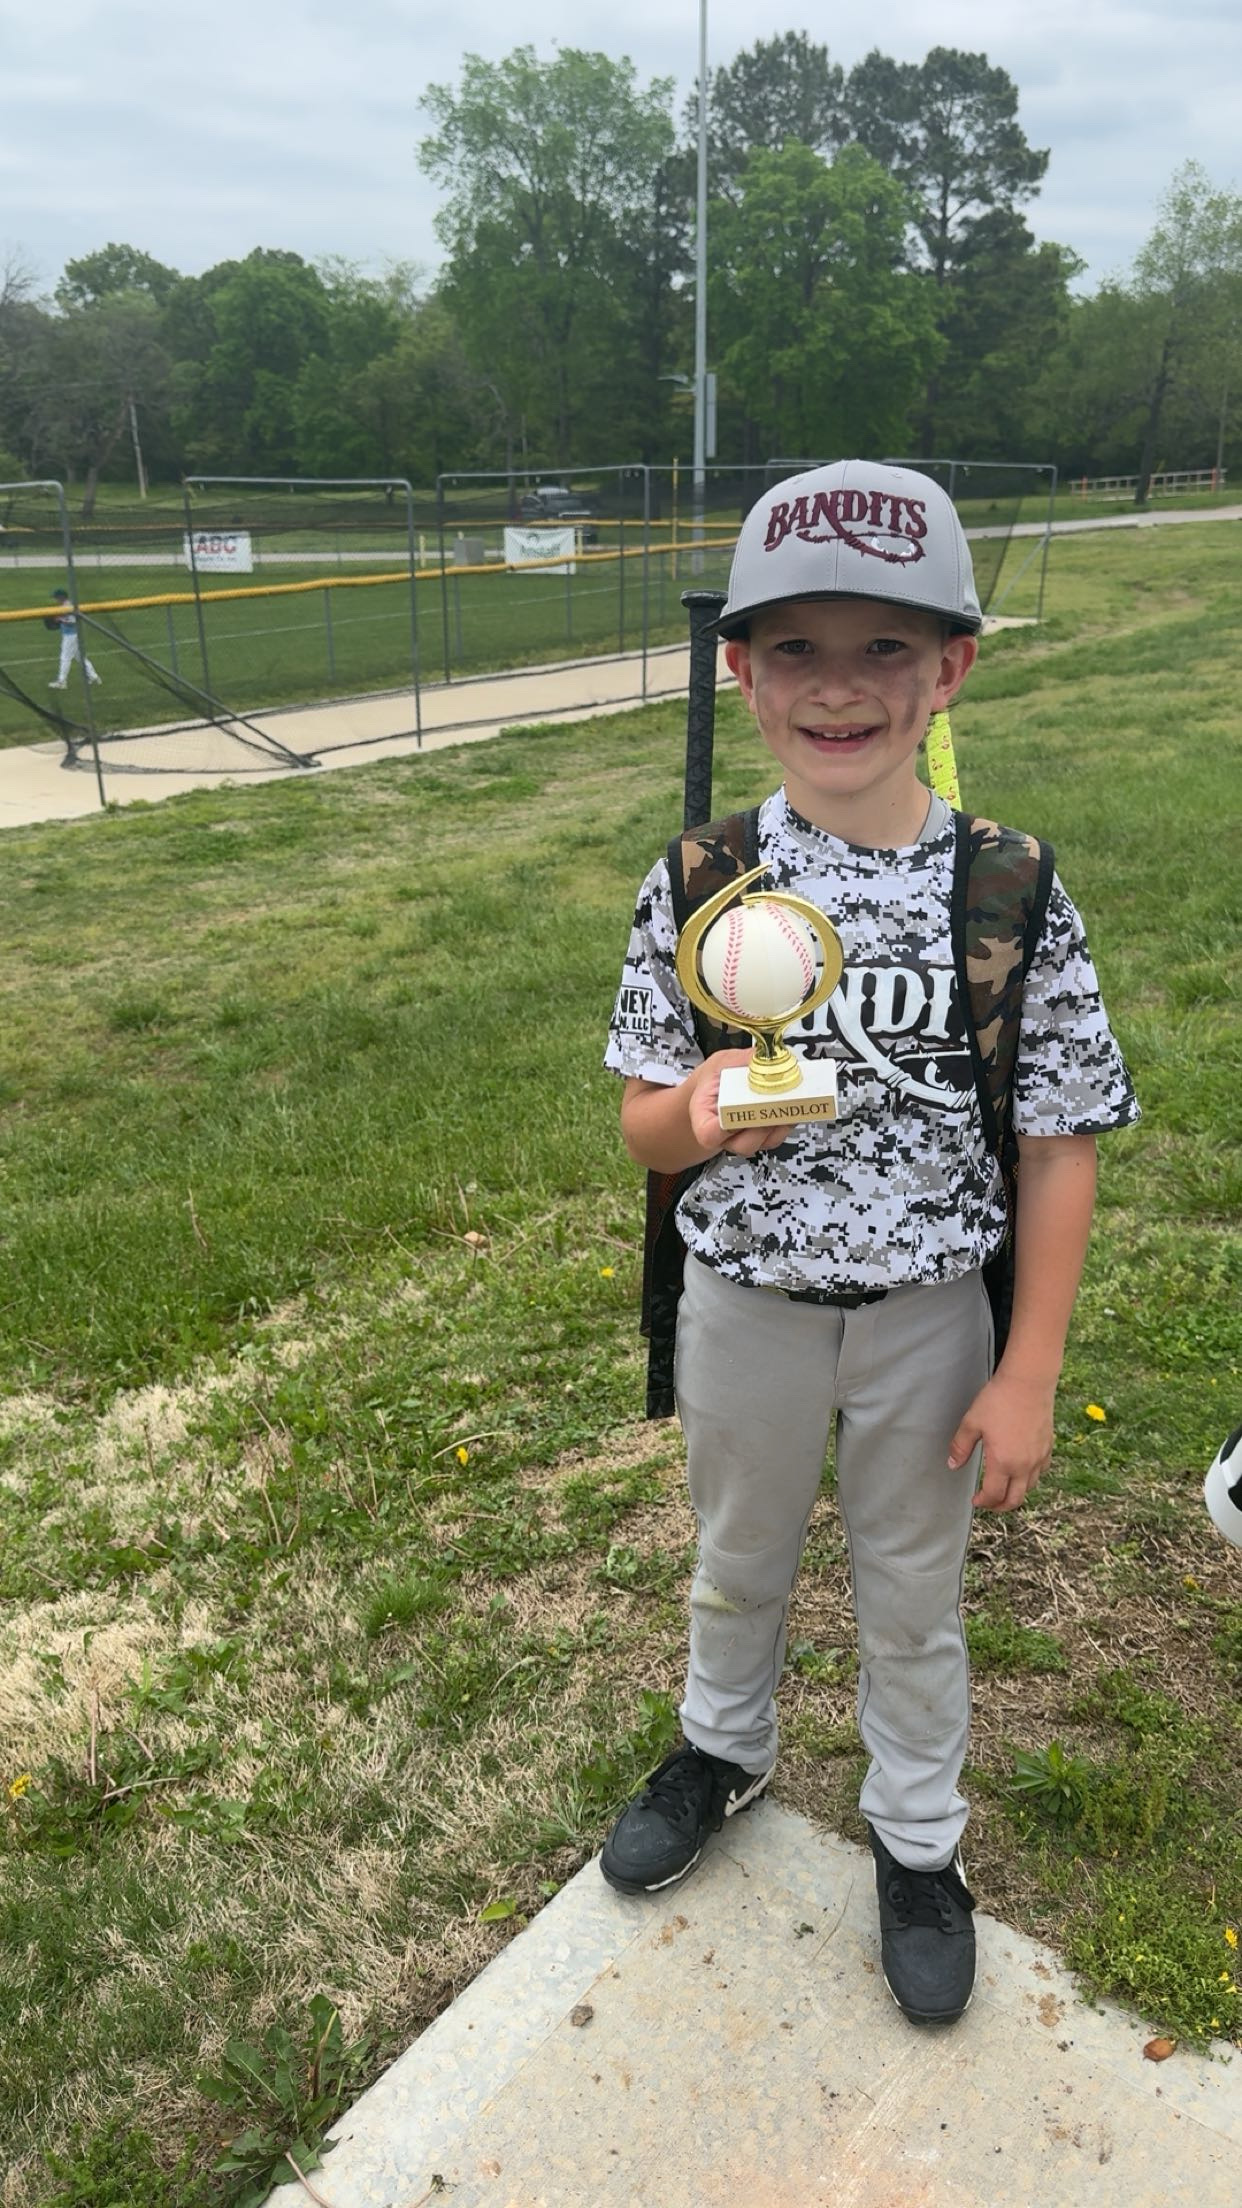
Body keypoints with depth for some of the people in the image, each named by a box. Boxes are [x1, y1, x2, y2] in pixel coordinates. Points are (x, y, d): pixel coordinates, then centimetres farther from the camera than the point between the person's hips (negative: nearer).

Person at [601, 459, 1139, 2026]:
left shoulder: (1010, 891, -15)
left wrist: (1029, 1376, -9)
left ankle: (916, 1835, 48)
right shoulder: (699, 884, -12)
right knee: (738, 1558, 26)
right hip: (744, 1302, 2)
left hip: (932, 1317, -1)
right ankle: (725, 1748, 57)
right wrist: (700, 1109, -28)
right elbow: (642, 1125, -4)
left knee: (912, 1592, 21)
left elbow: (1058, 1148, -9)